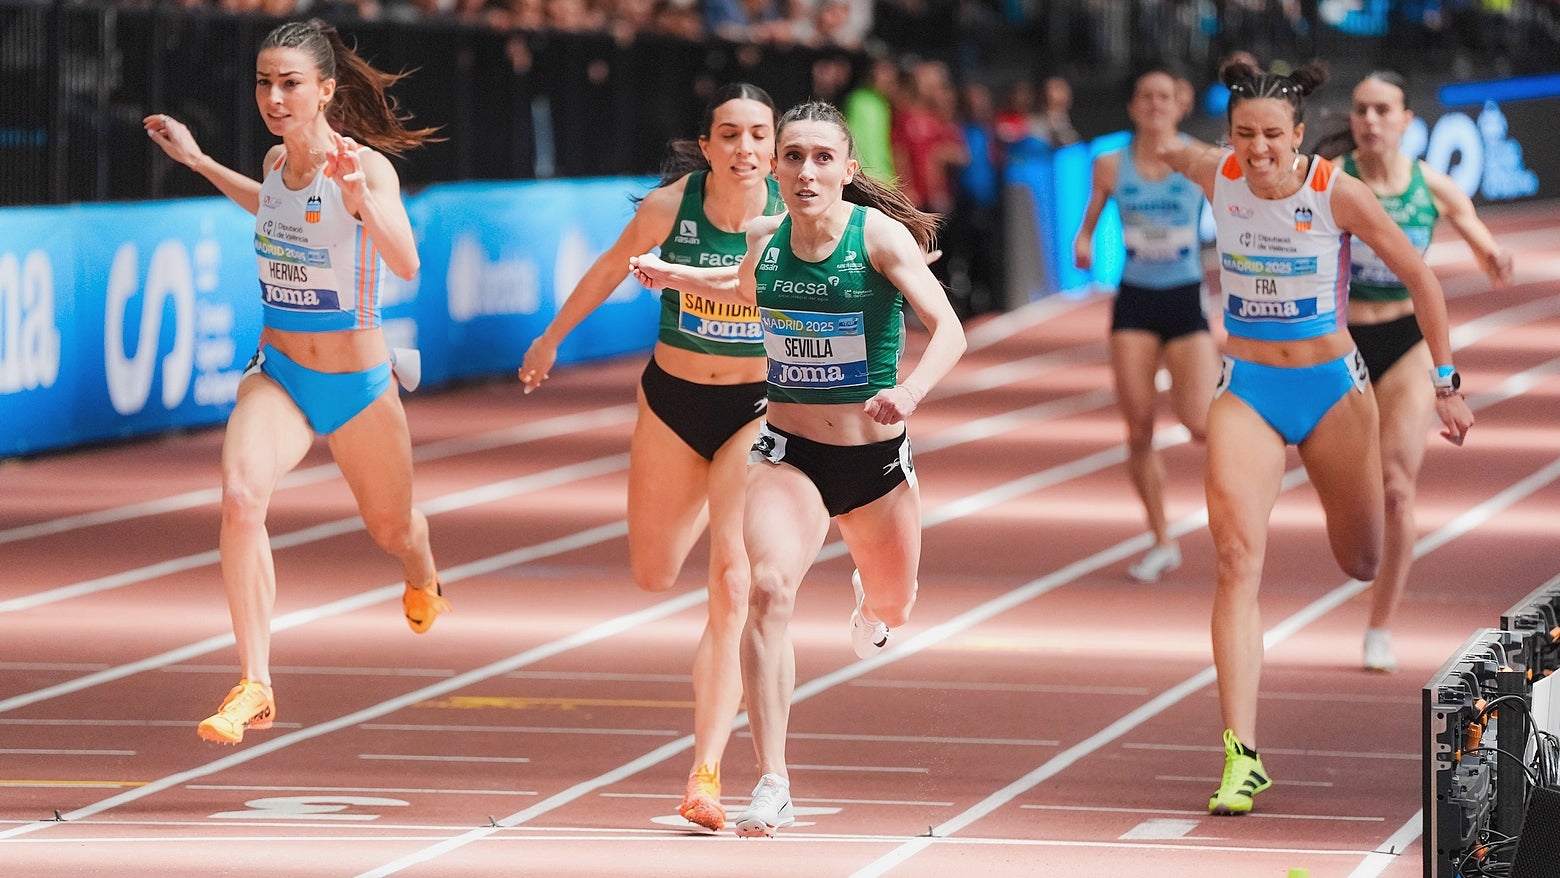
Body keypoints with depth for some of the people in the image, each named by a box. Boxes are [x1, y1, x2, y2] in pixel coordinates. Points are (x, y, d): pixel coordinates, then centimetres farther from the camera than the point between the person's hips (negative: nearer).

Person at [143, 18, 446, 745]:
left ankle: (423, 582, 60)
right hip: (276, 375, 3)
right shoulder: (278, 160, -3)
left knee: (391, 527, 20)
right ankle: (254, 689, -25)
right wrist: (198, 162, 21)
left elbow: (406, 265, -38)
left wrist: (364, 198, -54)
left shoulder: (365, 168, -21)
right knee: (240, 494, -26)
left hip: (357, 384, -3)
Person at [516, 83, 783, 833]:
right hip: (672, 400, 2)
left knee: (733, 588, -15)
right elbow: (612, 269, 6)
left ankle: (707, 771, -17)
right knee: (654, 575, 16)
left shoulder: (794, 215, -17)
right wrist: (553, 337, 19)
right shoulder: (668, 208, -13)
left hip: (759, 407, -2)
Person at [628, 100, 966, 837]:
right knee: (768, 588, -25)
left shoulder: (881, 236, -15)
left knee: (889, 611, 18)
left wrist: (912, 390, -42)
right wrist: (675, 276, 12)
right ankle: (771, 787, -25)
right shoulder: (765, 239, -2)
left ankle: (867, 593, 61)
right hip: (788, 453, 1)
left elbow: (948, 329, -25)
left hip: (875, 456, -1)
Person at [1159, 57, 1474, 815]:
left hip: (1332, 387, -1)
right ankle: (1242, 755, -23)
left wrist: (1445, 382, -6)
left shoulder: (1338, 193, -16)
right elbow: (1168, 147, 19)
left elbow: (1419, 278, -7)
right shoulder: (1216, 176, -9)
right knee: (1237, 560, -18)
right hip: (1245, 389, 1)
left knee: (1362, 565, 14)